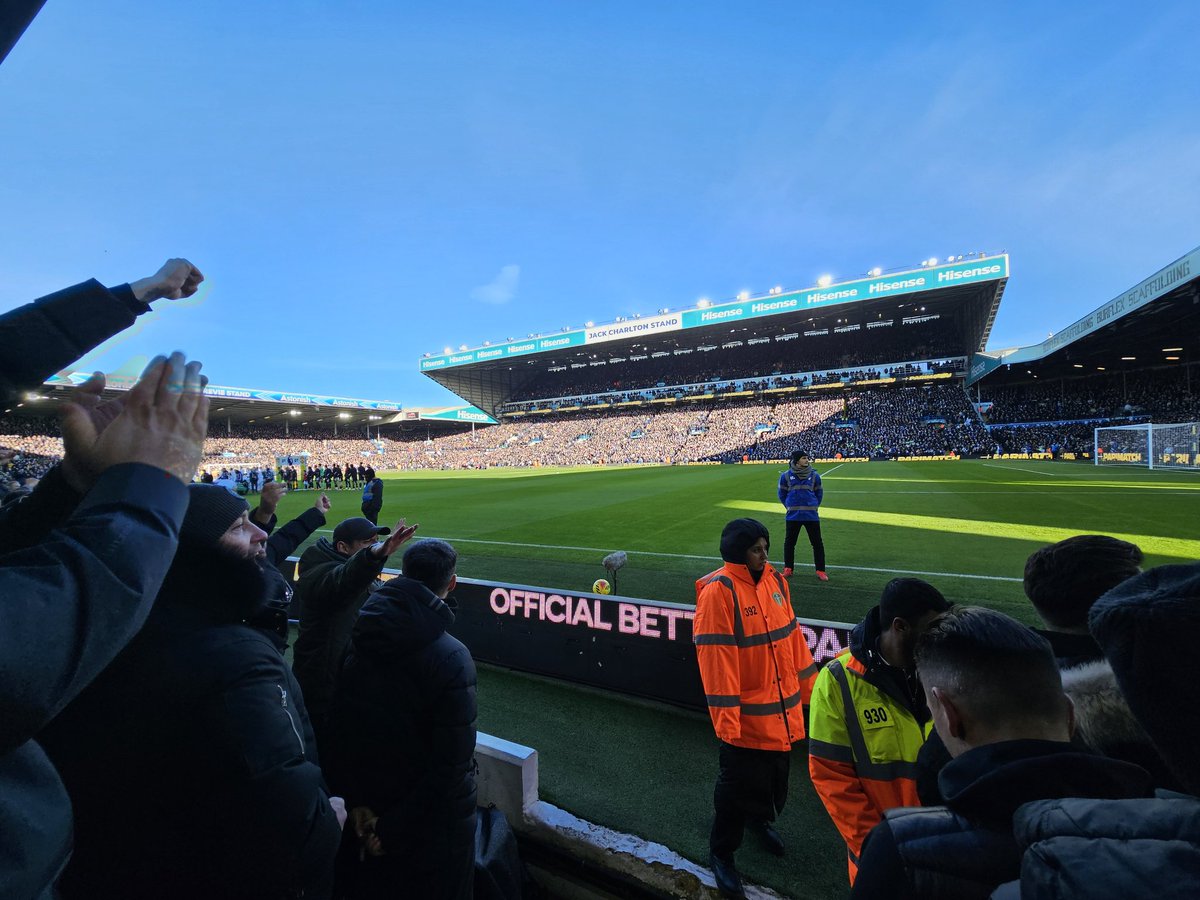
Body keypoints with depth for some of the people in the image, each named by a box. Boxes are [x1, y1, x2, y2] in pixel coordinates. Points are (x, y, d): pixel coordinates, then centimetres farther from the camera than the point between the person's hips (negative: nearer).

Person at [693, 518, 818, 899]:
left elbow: (792, 637, 9)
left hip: (783, 709, 7)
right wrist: (726, 722, -20)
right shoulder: (718, 591, -24)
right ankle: (721, 854, 36)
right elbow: (716, 660, -23)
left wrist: (808, 687, 14)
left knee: (776, 776, 26)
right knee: (738, 786, 10)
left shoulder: (775, 580, -1)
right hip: (746, 717, -7)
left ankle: (760, 819, 56)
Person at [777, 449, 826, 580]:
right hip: (793, 516, 0)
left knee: (817, 543, 4)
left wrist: (813, 506, 3)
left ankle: (820, 570, 14)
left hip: (812, 515, 1)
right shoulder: (786, 476, -2)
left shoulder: (814, 475, 2)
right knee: (789, 542, 7)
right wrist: (789, 506, 2)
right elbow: (782, 493, 8)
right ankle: (788, 569, 20)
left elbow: (819, 493, 12)